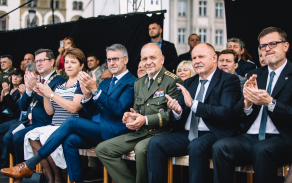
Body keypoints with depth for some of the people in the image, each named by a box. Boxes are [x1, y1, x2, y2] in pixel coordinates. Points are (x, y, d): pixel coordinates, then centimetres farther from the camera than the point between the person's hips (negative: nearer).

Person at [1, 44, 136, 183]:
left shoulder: (131, 82, -1)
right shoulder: (105, 83, 24)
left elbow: (119, 109, -17)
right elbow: (91, 112, 17)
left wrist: (95, 90, -22)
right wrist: (87, 95, -4)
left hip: (113, 132, -7)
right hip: (96, 130, 7)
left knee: (72, 121, -23)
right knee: (69, 140, -24)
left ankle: (29, 166, -21)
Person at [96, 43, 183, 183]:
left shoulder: (173, 81, -5)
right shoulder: (139, 83, 19)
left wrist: (145, 120, -20)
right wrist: (130, 116, 0)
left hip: (160, 133, -7)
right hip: (139, 133, 8)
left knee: (141, 149, -38)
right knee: (102, 149, -4)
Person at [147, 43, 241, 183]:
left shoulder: (229, 80, 0)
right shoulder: (188, 83, 19)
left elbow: (226, 112, -16)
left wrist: (194, 104, -18)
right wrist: (177, 111, -10)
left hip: (213, 134, -6)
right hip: (187, 134, 6)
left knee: (196, 146, -36)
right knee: (155, 143, -16)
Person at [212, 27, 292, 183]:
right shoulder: (254, 75, 18)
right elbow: (239, 116, 11)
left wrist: (270, 103, -22)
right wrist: (247, 103, -11)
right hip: (249, 138, 4)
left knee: (262, 149, -36)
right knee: (220, 147, -25)